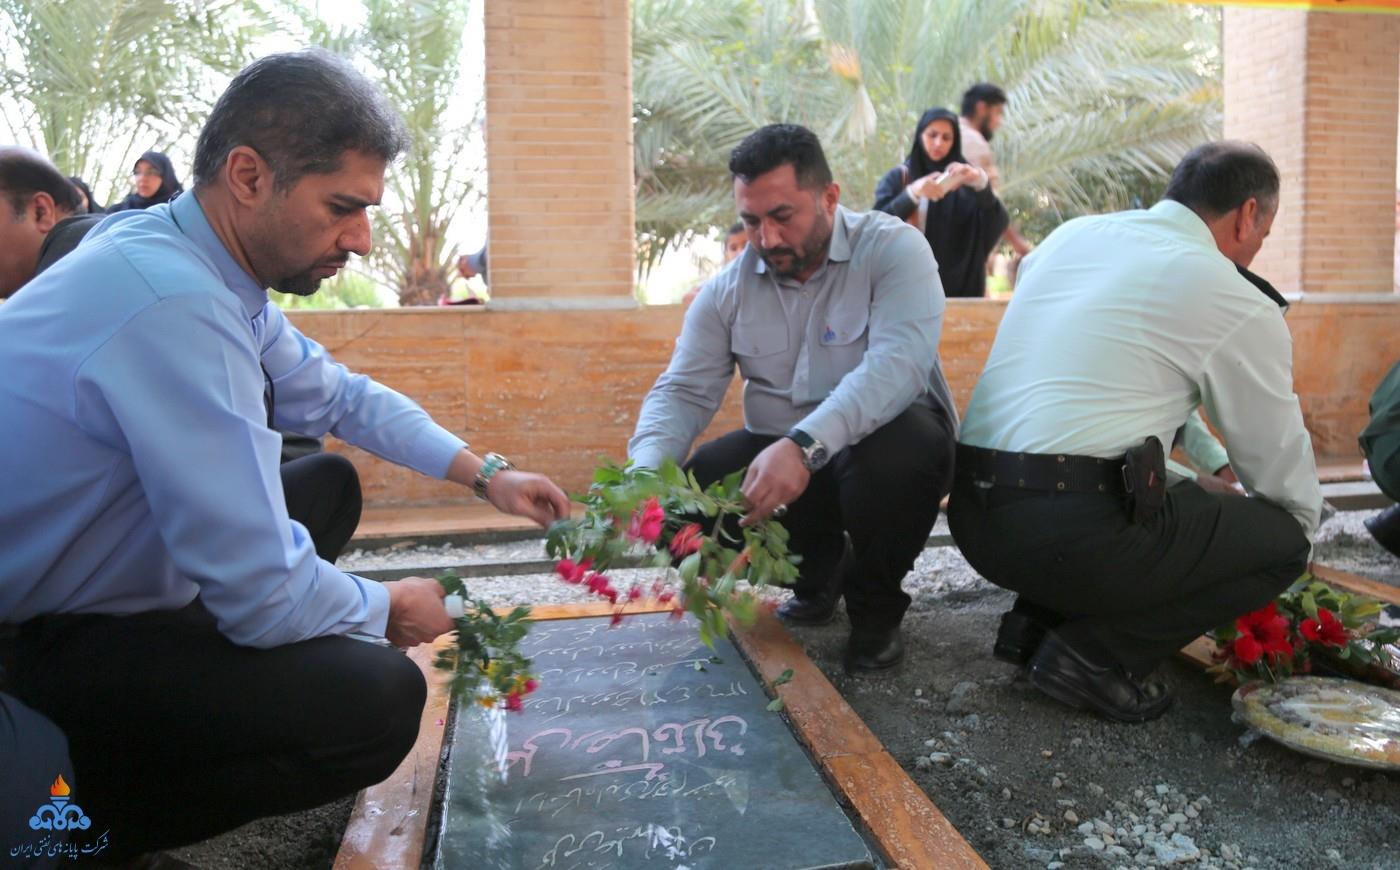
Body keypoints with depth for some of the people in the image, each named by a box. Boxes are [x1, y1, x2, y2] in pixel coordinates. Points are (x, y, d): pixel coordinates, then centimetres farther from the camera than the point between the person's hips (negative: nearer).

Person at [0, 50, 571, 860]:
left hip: (114, 581, 10)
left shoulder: (205, 265, -3)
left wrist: (486, 473, 8)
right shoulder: (173, 305, -31)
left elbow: (341, 394, 13)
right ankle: (91, 812, 1)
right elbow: (266, 596, -28)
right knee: (380, 696, -22)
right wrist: (389, 606, -8)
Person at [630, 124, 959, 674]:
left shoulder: (891, 250, -13)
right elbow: (684, 392, -3)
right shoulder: (729, 289, 1)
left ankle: (876, 608, -5)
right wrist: (647, 471, -25)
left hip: (881, 436, -4)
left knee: (898, 453, -38)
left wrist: (804, 446, -45)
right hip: (777, 450, 5)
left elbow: (897, 362, -30)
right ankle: (818, 573, 12)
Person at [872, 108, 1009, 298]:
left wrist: (981, 184, -23)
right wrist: (912, 192, -22)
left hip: (957, 283, 0)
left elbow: (998, 223, -7)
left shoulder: (963, 179, 7)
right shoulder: (897, 178, 8)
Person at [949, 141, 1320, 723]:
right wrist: (1304, 520, 31)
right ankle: (1096, 653, -1)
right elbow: (1282, 468, 7)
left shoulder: (1073, 234, 16)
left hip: (973, 512, 8)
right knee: (1282, 538, 10)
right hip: (1067, 531, -7)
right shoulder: (1239, 304, -2)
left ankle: (1035, 622, 15)